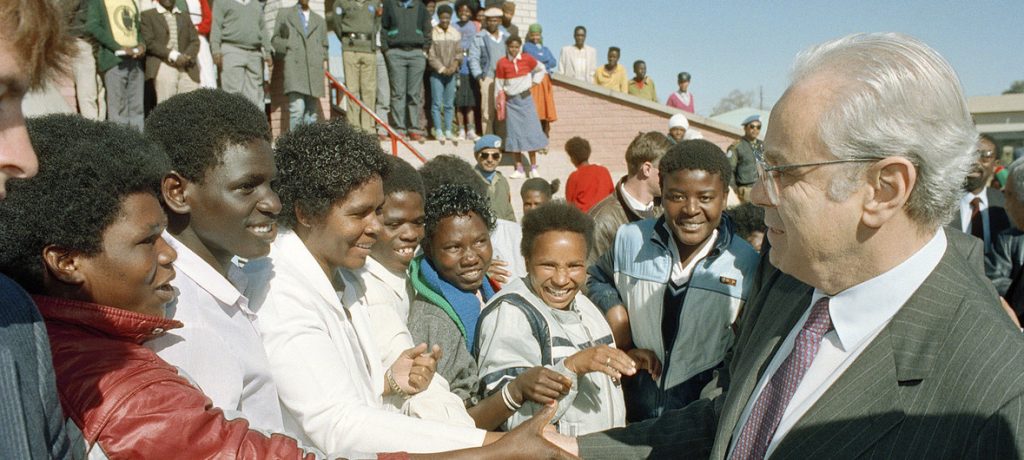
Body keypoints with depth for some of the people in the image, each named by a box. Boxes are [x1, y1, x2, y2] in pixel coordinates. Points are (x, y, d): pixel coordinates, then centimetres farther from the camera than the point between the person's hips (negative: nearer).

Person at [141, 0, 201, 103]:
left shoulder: (185, 16, 23)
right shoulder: (147, 15, 10)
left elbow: (195, 41, 13)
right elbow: (149, 42, -2)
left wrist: (187, 57, -8)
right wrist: (173, 56, -13)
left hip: (187, 68, 4)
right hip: (163, 66, -3)